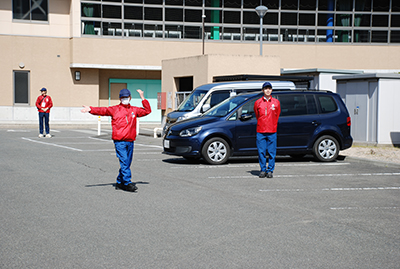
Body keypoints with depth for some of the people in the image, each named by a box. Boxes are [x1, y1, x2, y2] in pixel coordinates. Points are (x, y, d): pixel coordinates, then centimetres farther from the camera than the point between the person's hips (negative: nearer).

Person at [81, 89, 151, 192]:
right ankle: (127, 183, -10)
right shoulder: (114, 109, 4)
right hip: (119, 142, -5)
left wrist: (142, 98, 12)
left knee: (127, 163, 7)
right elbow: (103, 110, -6)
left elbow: (147, 110, 20)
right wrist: (90, 109, -22)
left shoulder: (134, 110, 16)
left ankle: (120, 183, 19)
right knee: (124, 162, -12)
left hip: (130, 141, 5)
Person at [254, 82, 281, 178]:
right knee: (261, 152, 0)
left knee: (272, 152, 0)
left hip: (272, 132, 0)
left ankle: (270, 170, 9)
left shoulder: (276, 102, 7)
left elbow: (277, 116, 16)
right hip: (260, 132, 0)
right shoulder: (258, 102, 6)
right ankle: (263, 170, 11)